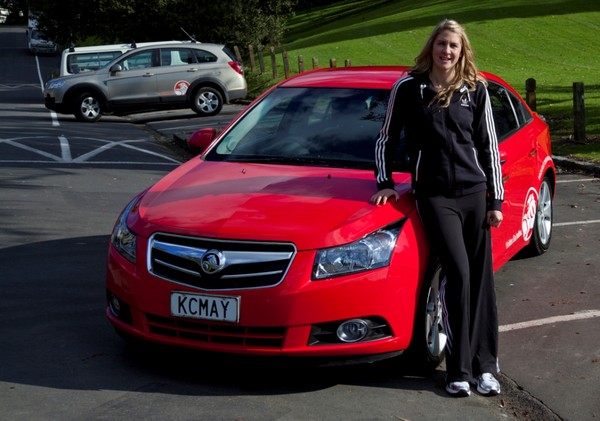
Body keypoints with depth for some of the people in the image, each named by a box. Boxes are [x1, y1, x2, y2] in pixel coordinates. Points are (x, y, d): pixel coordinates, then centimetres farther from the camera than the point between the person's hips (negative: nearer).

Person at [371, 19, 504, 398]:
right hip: (434, 195, -3)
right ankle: (460, 370, -8)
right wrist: (385, 183, 3)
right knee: (458, 273, -14)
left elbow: (489, 146, 9)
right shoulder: (409, 88, 0)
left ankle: (485, 366, 9)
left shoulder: (475, 89, 6)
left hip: (475, 192, 3)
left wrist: (496, 199, 6)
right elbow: (387, 140, 11)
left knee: (482, 278, 1)